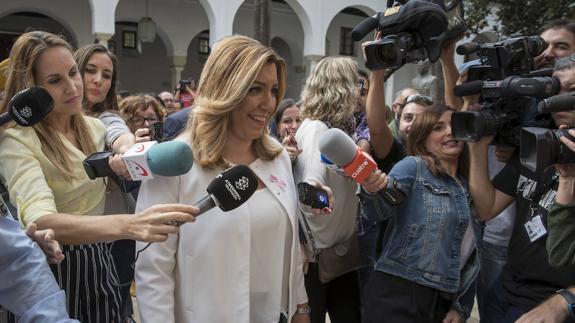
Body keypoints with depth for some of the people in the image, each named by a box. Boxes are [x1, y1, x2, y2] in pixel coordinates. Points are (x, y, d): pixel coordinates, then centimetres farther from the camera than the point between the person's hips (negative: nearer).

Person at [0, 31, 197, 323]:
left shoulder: (94, 127, 2)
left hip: (99, 263, 6)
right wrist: (129, 225, -52)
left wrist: (122, 162, -3)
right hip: (52, 271, -6)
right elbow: (41, 221, -37)